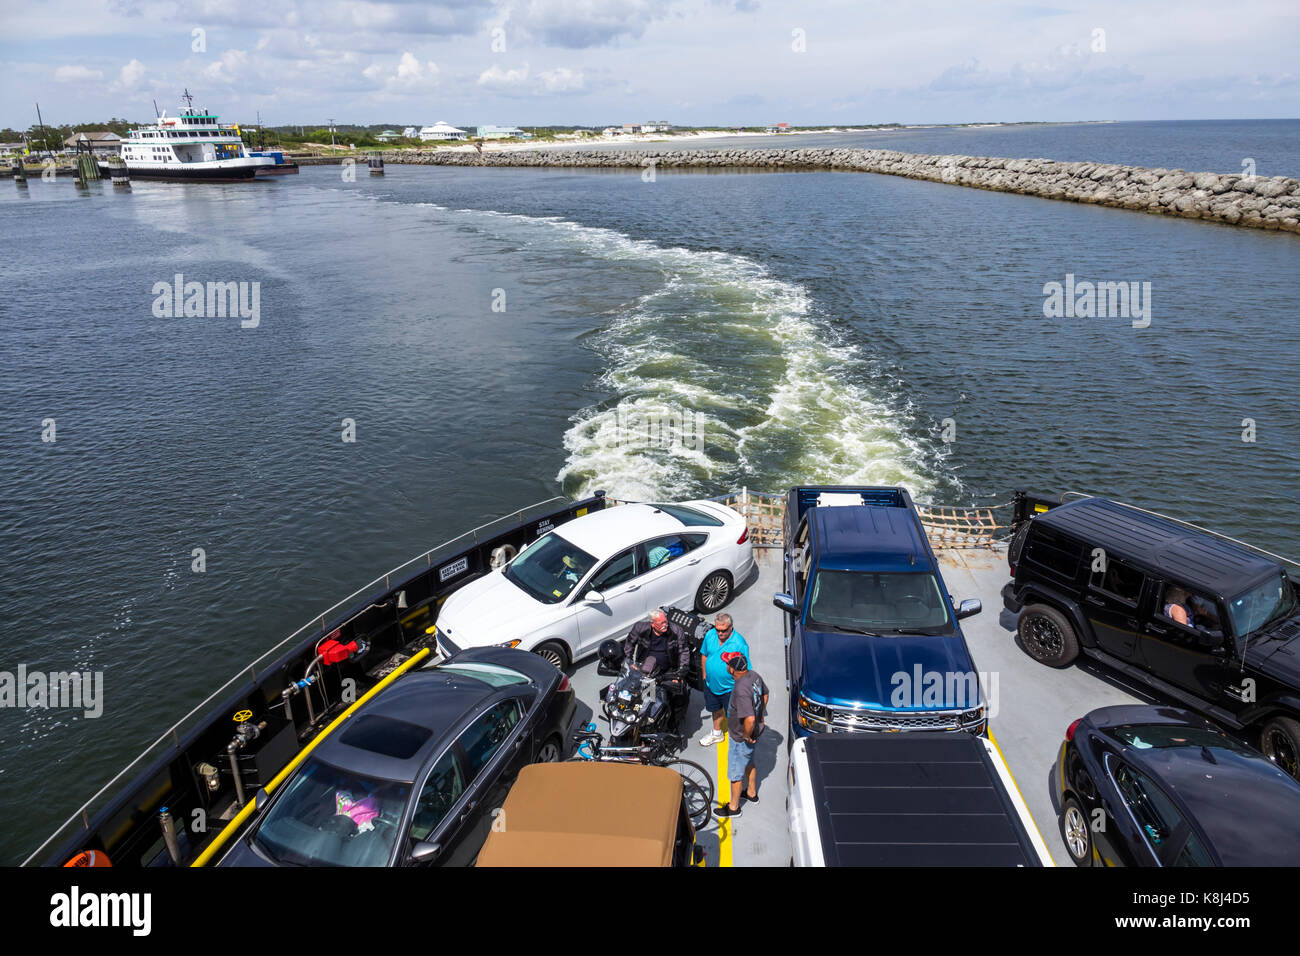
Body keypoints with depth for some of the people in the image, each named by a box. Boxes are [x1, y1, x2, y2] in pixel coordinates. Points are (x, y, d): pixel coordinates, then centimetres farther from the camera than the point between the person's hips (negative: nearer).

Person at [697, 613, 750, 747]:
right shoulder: (710, 635, -10)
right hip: (711, 684, 5)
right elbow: (704, 655, 6)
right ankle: (717, 733, 52)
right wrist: (705, 675, 10)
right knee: (716, 710, 28)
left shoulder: (740, 644, -25)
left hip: (729, 688, -5)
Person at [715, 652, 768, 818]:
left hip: (741, 738, -9)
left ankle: (734, 807, 30)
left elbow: (749, 719, -41)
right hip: (757, 730, 9)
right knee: (749, 762, 31)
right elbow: (765, 694, 10)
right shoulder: (754, 675, -10)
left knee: (736, 772, 12)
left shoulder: (741, 689, -37)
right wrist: (760, 715, 18)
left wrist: (747, 736, -23)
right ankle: (751, 793, 51)